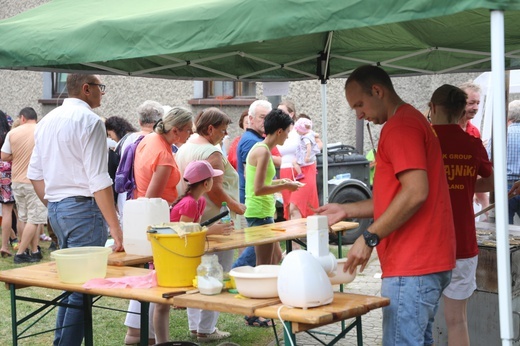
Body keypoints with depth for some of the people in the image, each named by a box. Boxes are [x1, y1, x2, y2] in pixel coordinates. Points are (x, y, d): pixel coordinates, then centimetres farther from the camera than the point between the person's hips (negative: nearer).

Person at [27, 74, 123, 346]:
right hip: (82, 208, -8)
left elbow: (34, 174, 17)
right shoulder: (89, 121, -12)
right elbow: (99, 180, -18)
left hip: (55, 208, 9)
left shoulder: (47, 121, 13)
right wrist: (115, 228, -18)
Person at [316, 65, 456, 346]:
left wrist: (370, 238, -17)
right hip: (426, 262, 11)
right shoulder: (412, 121, 20)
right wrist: (347, 211, 18)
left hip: (412, 268, -11)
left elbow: (415, 193, -23)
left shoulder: (401, 126, -13)